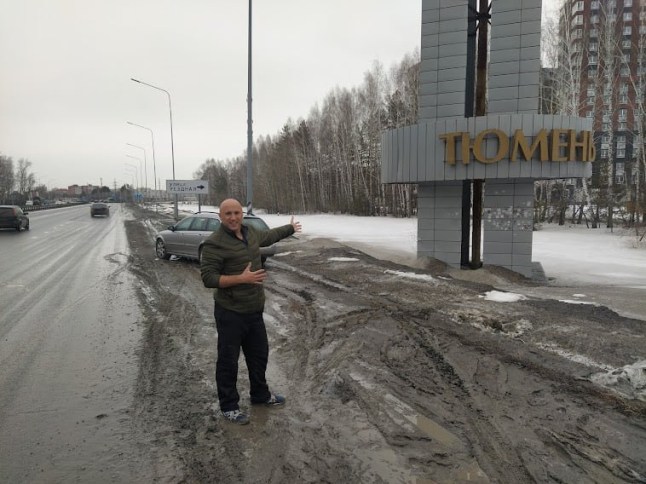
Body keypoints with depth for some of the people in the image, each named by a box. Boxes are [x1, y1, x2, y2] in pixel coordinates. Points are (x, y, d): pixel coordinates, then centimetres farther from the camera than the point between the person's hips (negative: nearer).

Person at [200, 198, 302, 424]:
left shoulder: (251, 232, 4)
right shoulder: (214, 244, -18)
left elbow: (269, 236, 26)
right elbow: (208, 278, -22)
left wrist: (290, 228, 40)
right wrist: (241, 278, -28)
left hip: (254, 310, 8)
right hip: (230, 313, -7)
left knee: (259, 354, 20)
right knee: (228, 361, 5)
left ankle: (260, 394, 40)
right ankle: (229, 406, 21)